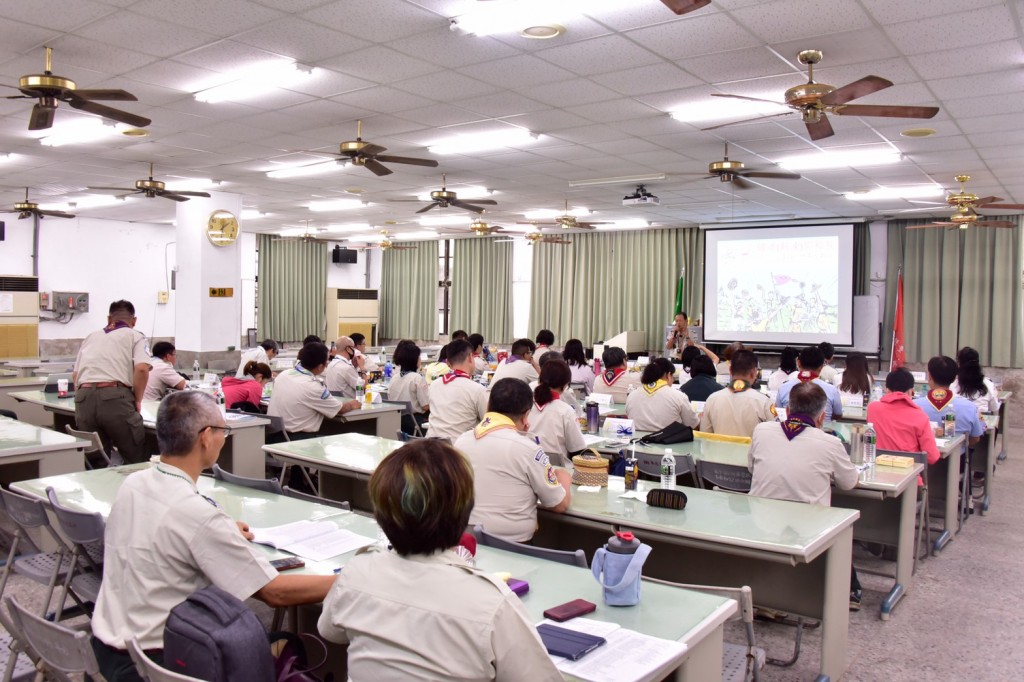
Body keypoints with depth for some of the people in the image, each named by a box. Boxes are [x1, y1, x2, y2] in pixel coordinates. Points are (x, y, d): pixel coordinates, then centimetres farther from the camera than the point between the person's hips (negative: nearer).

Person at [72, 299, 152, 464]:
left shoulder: (91, 337, 25)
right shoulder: (135, 336, 12)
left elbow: (75, 375, 25)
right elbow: (142, 369, -6)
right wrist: (137, 400, 6)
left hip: (83, 399, 5)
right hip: (115, 398, -5)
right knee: (138, 461, 6)